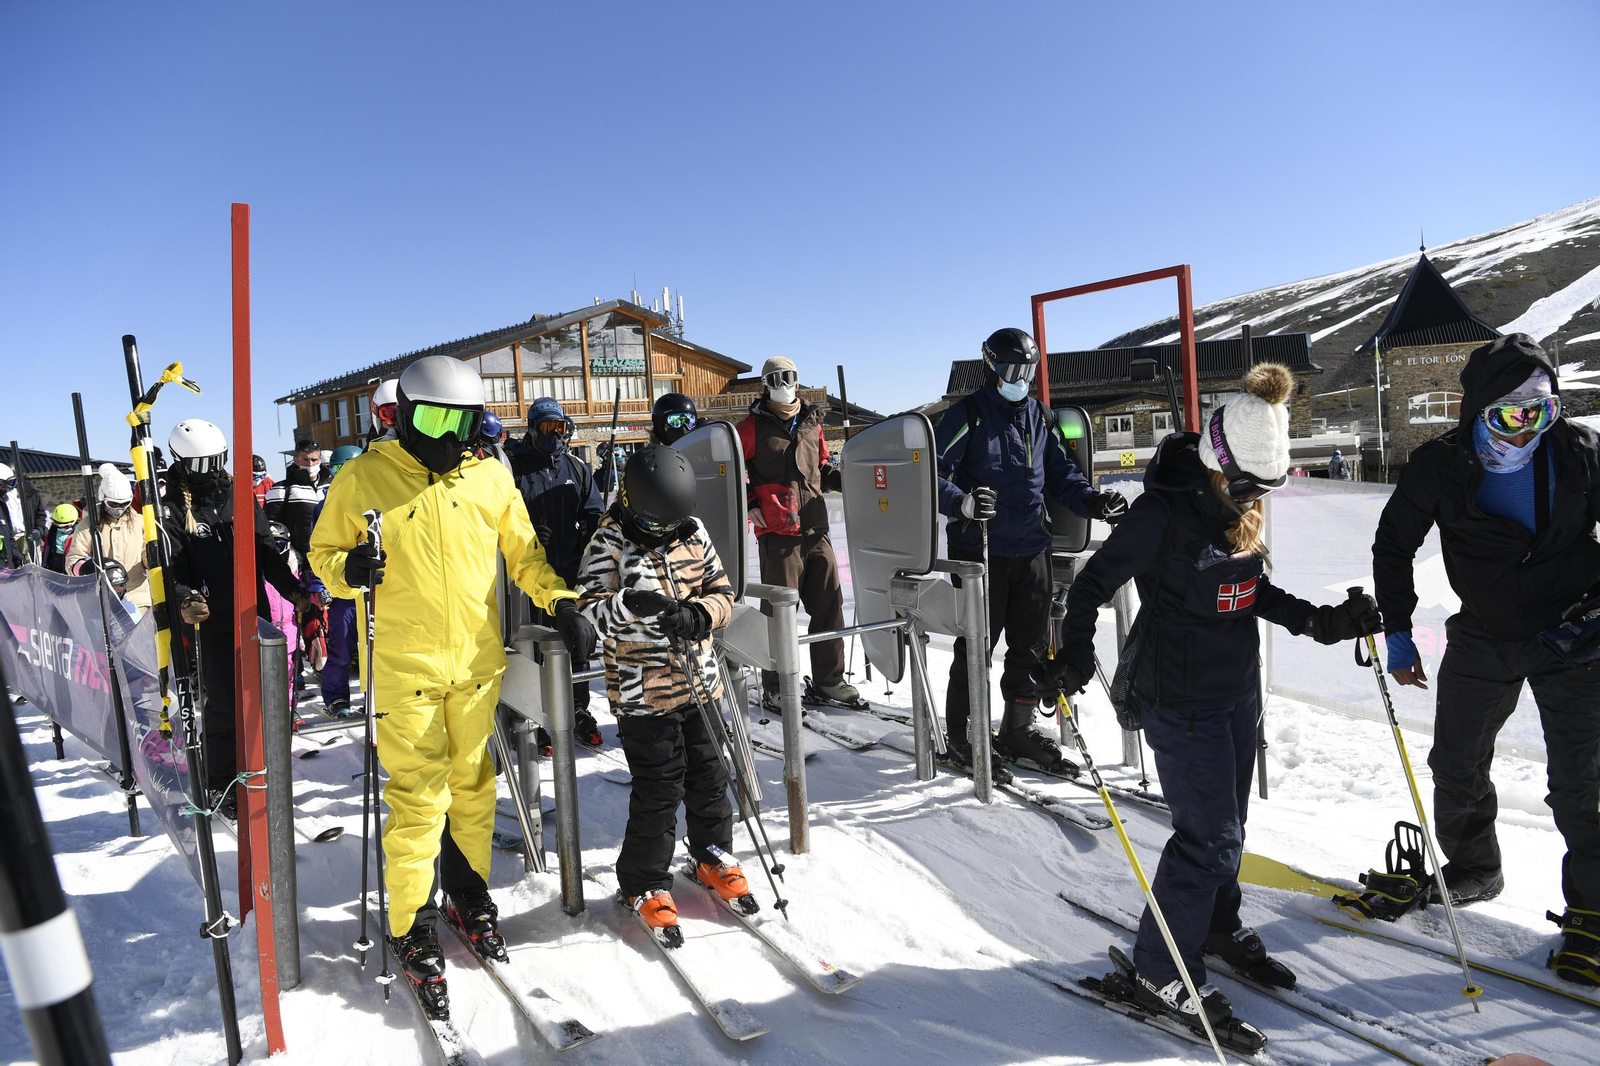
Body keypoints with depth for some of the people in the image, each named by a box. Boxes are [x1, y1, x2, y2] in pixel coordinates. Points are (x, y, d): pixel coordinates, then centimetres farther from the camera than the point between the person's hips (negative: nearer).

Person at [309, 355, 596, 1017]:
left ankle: (469, 895, 34)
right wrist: (348, 569, -15)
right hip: (405, 667, -3)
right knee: (418, 796, -2)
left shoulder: (491, 478, 5)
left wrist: (561, 602, 0)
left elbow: (524, 552, 13)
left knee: (473, 784, 14)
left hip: (478, 662, 3)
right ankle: (412, 928, 16)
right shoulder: (364, 477, -2)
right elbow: (323, 551, 7)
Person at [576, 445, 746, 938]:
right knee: (658, 790, 1)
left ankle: (714, 855, 40)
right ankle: (645, 883, 21)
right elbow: (592, 610, -15)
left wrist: (698, 614, -16)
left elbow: (723, 592, 5)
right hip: (644, 691, -5)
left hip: (699, 681, 5)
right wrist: (631, 605, -35)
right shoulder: (610, 541, -10)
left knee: (708, 774, 17)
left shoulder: (693, 532, 3)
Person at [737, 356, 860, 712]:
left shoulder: (812, 422, 15)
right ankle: (774, 690, 11)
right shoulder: (753, 426, -1)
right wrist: (751, 504, -8)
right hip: (777, 532, -5)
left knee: (829, 605, 9)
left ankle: (828, 681, 22)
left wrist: (844, 478, 9)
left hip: (816, 529, 6)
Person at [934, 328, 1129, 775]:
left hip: (1031, 549, 6)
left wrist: (1093, 501, -3)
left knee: (1033, 644, 11)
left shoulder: (1042, 418, 13)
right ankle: (961, 734, 16)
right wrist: (961, 503, -30)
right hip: (978, 550, -6)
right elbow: (932, 474, -12)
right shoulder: (967, 415, -5)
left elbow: (1062, 474, 15)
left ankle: (1019, 730, 26)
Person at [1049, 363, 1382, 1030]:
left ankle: (1220, 927, 44)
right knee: (1211, 837, -4)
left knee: (1227, 824, 20)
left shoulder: (1239, 507, 3)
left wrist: (1320, 622, 7)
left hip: (1237, 690, 8)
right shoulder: (1164, 511, -21)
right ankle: (1160, 974, 12)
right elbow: (1093, 584, -16)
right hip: (1180, 700, -8)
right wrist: (1077, 652, -30)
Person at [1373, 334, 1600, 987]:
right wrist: (1397, 633, -3)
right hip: (1482, 639, 2)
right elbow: (1393, 545, -2)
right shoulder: (1441, 466, -12)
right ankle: (1472, 871, 35)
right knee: (1457, 765, 12)